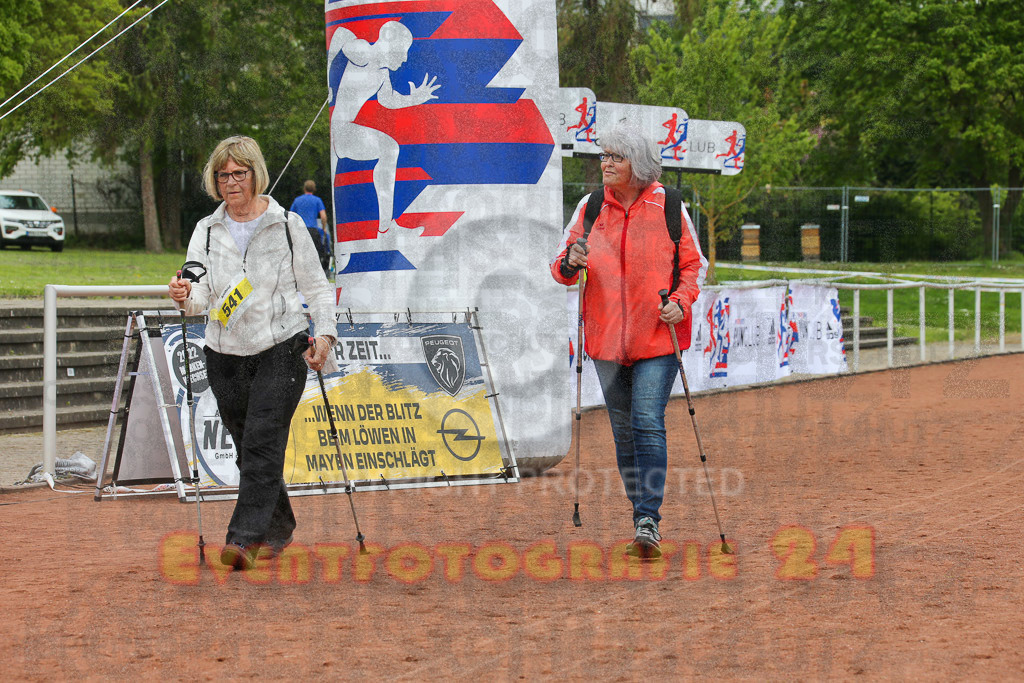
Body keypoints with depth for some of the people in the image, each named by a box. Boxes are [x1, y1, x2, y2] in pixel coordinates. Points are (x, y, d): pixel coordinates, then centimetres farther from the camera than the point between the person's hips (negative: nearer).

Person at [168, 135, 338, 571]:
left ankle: (245, 538, -20)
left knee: (262, 444, -15)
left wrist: (324, 333, -9)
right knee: (248, 449, 10)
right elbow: (202, 296, 0)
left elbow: (316, 287, 5)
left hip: (280, 350, -4)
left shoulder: (287, 225, 2)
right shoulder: (207, 231, 9)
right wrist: (185, 297, -23)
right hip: (226, 355, 4)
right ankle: (278, 530, 29)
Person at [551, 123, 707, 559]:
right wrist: (571, 265, -15)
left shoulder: (667, 205, -2)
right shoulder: (590, 207, 5)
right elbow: (561, 268, 8)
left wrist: (682, 301, -11)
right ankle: (642, 514, 22)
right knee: (623, 429, 10)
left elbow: (693, 264, 6)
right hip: (607, 337, 4)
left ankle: (648, 522, -16)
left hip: (657, 335, -4)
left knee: (648, 423, -15)